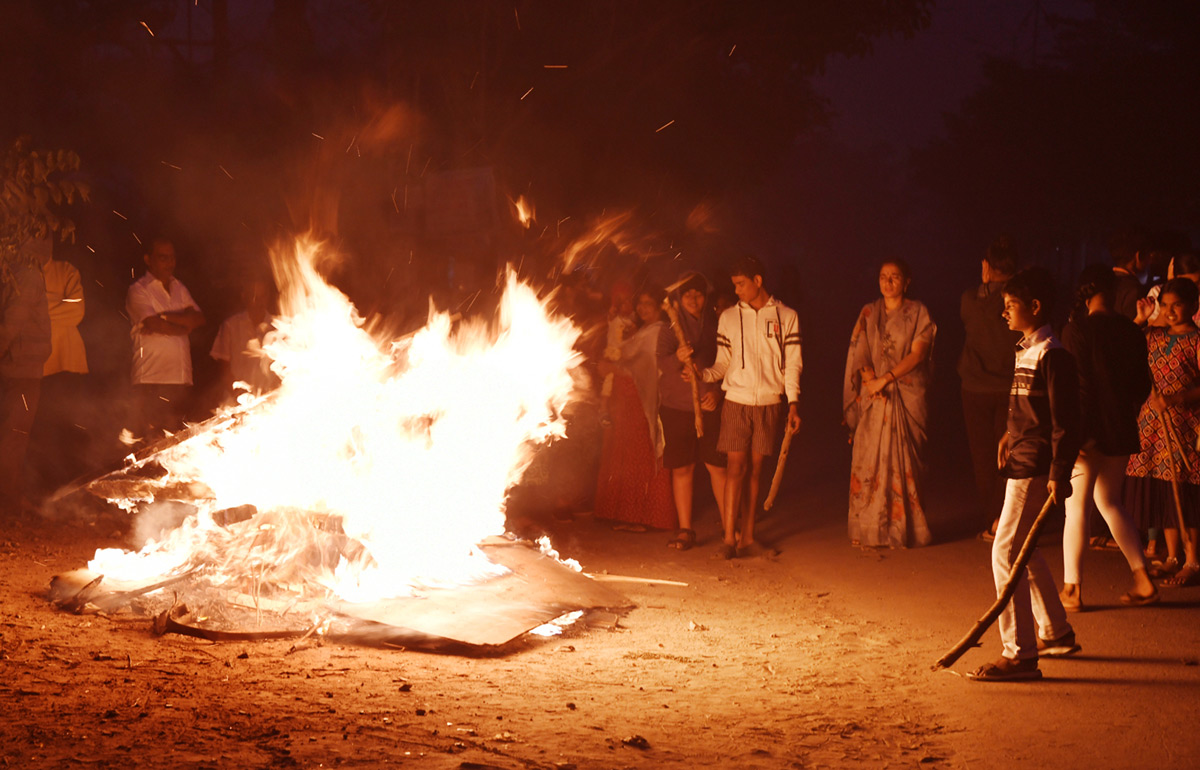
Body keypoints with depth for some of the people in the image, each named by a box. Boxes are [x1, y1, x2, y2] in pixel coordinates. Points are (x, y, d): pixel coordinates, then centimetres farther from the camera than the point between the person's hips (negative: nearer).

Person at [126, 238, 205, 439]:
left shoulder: (179, 288, 20)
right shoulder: (138, 290, -1)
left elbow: (199, 319, 6)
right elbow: (155, 324, -14)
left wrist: (165, 316, -7)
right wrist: (186, 326, 2)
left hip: (180, 377, 6)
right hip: (151, 379, -6)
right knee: (151, 439, -10)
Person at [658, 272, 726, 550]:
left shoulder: (715, 326, 6)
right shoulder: (669, 328, 4)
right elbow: (662, 362, -11)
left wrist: (717, 391, -9)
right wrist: (678, 358, -33)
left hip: (711, 405, 0)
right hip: (677, 406, 0)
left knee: (718, 465, -3)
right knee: (681, 467, 1)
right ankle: (685, 530, 7)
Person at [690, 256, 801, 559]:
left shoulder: (786, 316, 4)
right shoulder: (728, 317, 8)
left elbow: (792, 364, 4)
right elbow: (723, 363, 9)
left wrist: (793, 404, -4)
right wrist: (703, 374, -11)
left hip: (770, 403, 0)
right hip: (736, 401, 0)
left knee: (755, 469, 3)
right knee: (735, 466, -7)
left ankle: (747, 537, 8)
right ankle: (729, 537, -9)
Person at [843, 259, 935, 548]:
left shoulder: (918, 313, 2)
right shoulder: (869, 313, 11)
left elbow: (917, 354, -8)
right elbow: (859, 353, 6)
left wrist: (885, 379, -15)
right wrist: (869, 379, -12)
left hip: (907, 396, -2)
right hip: (873, 397, 2)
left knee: (904, 462, -4)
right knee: (869, 461, -3)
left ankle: (904, 529, 3)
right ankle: (870, 531, 1)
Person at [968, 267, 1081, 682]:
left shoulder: (1052, 356, -15)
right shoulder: (1026, 351, 14)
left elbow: (1065, 420, -19)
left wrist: (1059, 475, -23)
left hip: (1036, 468, -10)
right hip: (1022, 462, 10)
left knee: (1006, 553, -11)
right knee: (1023, 552, 19)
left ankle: (1020, 654, -9)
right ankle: (1056, 633, 32)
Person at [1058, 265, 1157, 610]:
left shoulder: (1077, 330, -13)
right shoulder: (1131, 331, 4)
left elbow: (1077, 386, -17)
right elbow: (1143, 383, 9)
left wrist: (1075, 435, -16)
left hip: (1090, 430, -6)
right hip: (1122, 430, 6)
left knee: (1076, 506, 2)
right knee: (1109, 502, 20)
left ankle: (1071, 589, 4)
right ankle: (1143, 579, 17)